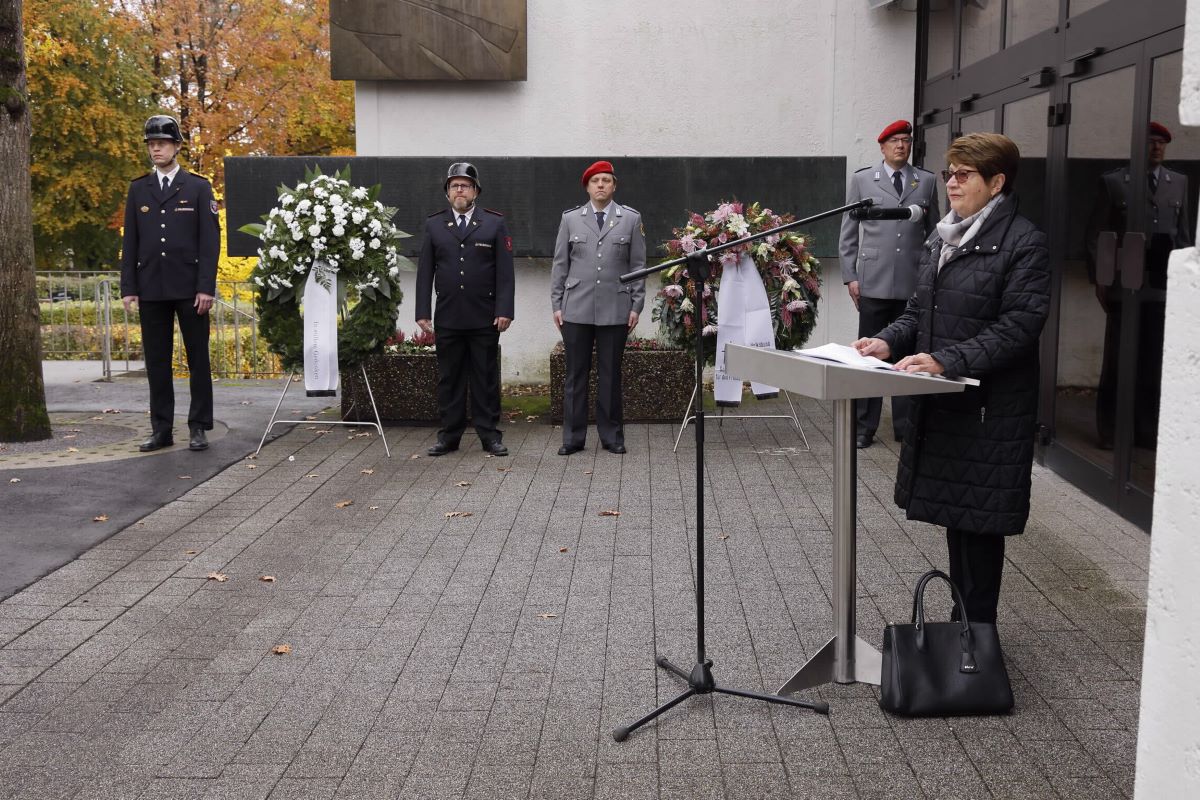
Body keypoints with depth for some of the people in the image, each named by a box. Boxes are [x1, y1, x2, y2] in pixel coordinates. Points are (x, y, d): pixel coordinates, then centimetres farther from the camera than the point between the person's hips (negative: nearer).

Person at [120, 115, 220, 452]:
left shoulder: (199, 187, 4)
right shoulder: (138, 189, 12)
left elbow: (210, 240, -1)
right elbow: (130, 242, 11)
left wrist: (206, 286, -10)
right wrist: (128, 288, 3)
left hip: (190, 288, -3)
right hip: (151, 289, 3)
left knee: (198, 359, 2)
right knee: (156, 361, 5)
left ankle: (199, 428, 9)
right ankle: (161, 429, 11)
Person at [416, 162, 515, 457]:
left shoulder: (495, 223, 4)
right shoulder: (434, 224, 8)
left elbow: (505, 271, -1)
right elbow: (425, 272, 7)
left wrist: (504, 310, -9)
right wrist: (422, 312, 0)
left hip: (485, 318, -1)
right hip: (447, 319, 2)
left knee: (486, 378, 4)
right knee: (449, 378, 6)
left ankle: (489, 435, 11)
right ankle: (449, 435, 13)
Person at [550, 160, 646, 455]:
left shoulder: (631, 219, 5)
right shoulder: (570, 218, 7)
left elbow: (638, 265, 5)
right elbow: (560, 264, 8)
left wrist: (636, 305, 0)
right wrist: (556, 304, 3)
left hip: (615, 310, -1)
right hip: (576, 309, 1)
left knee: (611, 374, 5)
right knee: (575, 374, 3)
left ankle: (611, 436, 15)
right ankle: (573, 437, 11)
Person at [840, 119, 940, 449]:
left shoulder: (927, 182, 10)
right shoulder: (862, 180, 7)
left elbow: (934, 233, 12)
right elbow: (848, 233, 7)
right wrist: (850, 276, 1)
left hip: (914, 283, 1)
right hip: (874, 283, -1)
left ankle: (905, 426, 14)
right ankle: (864, 428, 11)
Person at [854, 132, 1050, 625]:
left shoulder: (1023, 243, -10)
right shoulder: (944, 238, 14)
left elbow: (1018, 326, -18)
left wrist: (947, 360, -26)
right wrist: (890, 341, -1)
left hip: (989, 411, -7)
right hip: (941, 404, 7)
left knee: (978, 523, 0)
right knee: (954, 517, 14)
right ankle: (962, 623, 27)